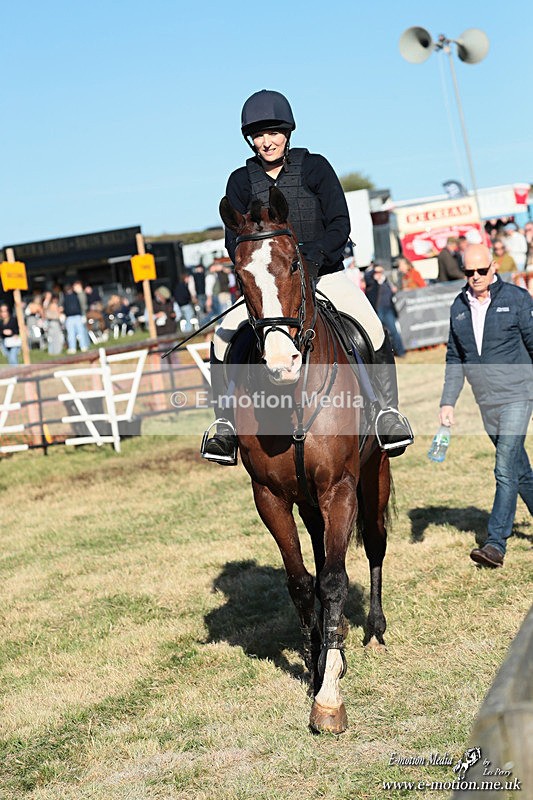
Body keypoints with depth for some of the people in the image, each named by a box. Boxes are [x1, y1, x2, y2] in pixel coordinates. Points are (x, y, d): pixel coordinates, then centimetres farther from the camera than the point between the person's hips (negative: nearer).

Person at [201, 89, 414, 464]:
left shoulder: (315, 167, -1)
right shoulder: (241, 181, 4)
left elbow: (341, 224, -6)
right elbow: (234, 240, 0)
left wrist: (314, 252, -25)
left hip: (326, 276, -1)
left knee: (373, 329, -25)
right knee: (224, 338, -18)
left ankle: (388, 413, -16)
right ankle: (225, 424, -7)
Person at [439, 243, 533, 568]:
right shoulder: (459, 307, 7)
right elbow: (455, 359, 12)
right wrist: (448, 401, 5)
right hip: (487, 404, 5)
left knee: (505, 470, -12)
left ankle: (496, 543, -11)